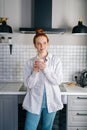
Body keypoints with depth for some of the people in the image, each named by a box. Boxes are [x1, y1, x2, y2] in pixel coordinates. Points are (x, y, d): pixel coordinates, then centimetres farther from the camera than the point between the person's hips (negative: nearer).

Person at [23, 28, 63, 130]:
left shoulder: (56, 60, -3)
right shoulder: (30, 62, -3)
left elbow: (58, 81, -10)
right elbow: (28, 85, -6)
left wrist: (45, 68, -19)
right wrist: (36, 71, -20)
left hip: (51, 101, 1)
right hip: (34, 102, 0)